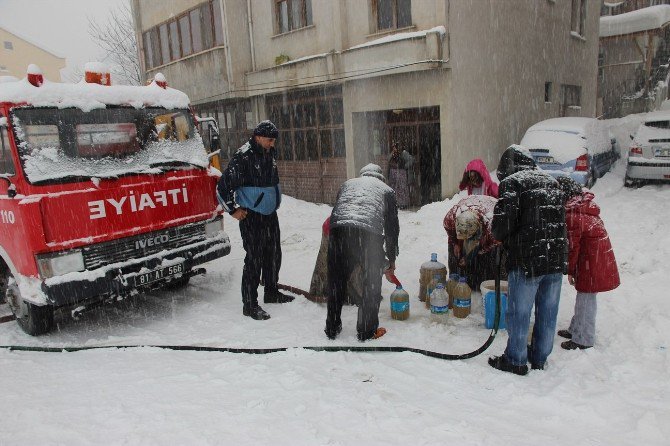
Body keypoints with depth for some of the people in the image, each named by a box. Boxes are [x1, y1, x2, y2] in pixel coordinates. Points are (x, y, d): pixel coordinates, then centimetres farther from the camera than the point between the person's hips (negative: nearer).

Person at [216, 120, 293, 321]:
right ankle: (249, 304, 5)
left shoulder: (270, 154, 9)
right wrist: (233, 210, -11)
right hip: (251, 217, -8)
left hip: (270, 215, 8)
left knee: (273, 255, 16)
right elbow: (223, 187, -16)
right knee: (254, 259, -5)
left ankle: (271, 292, 34)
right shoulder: (243, 157, -17)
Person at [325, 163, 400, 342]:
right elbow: (392, 227, 25)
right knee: (372, 285, 15)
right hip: (369, 233, -2)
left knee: (336, 282, 17)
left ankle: (332, 328, 30)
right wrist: (391, 260, 33)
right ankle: (367, 331, 22)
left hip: (338, 229, 3)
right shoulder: (386, 190, 27)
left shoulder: (347, 183, 34)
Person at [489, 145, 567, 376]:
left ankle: (516, 360, 21)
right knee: (548, 312, 17)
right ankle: (540, 357, 33)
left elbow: (503, 223, -18)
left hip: (527, 261, -7)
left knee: (519, 313, 8)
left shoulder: (511, 182, -8)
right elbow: (560, 219, 13)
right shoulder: (551, 181, 13)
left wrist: (500, 236, 3)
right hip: (557, 259, 7)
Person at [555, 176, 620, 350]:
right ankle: (576, 329, 34)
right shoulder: (585, 206, 10)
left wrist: (570, 270, -7)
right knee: (584, 295, 19)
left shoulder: (572, 215, -20)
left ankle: (583, 339, 11)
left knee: (586, 297, 0)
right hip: (598, 257, 10)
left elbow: (573, 246, -17)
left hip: (592, 262, -10)